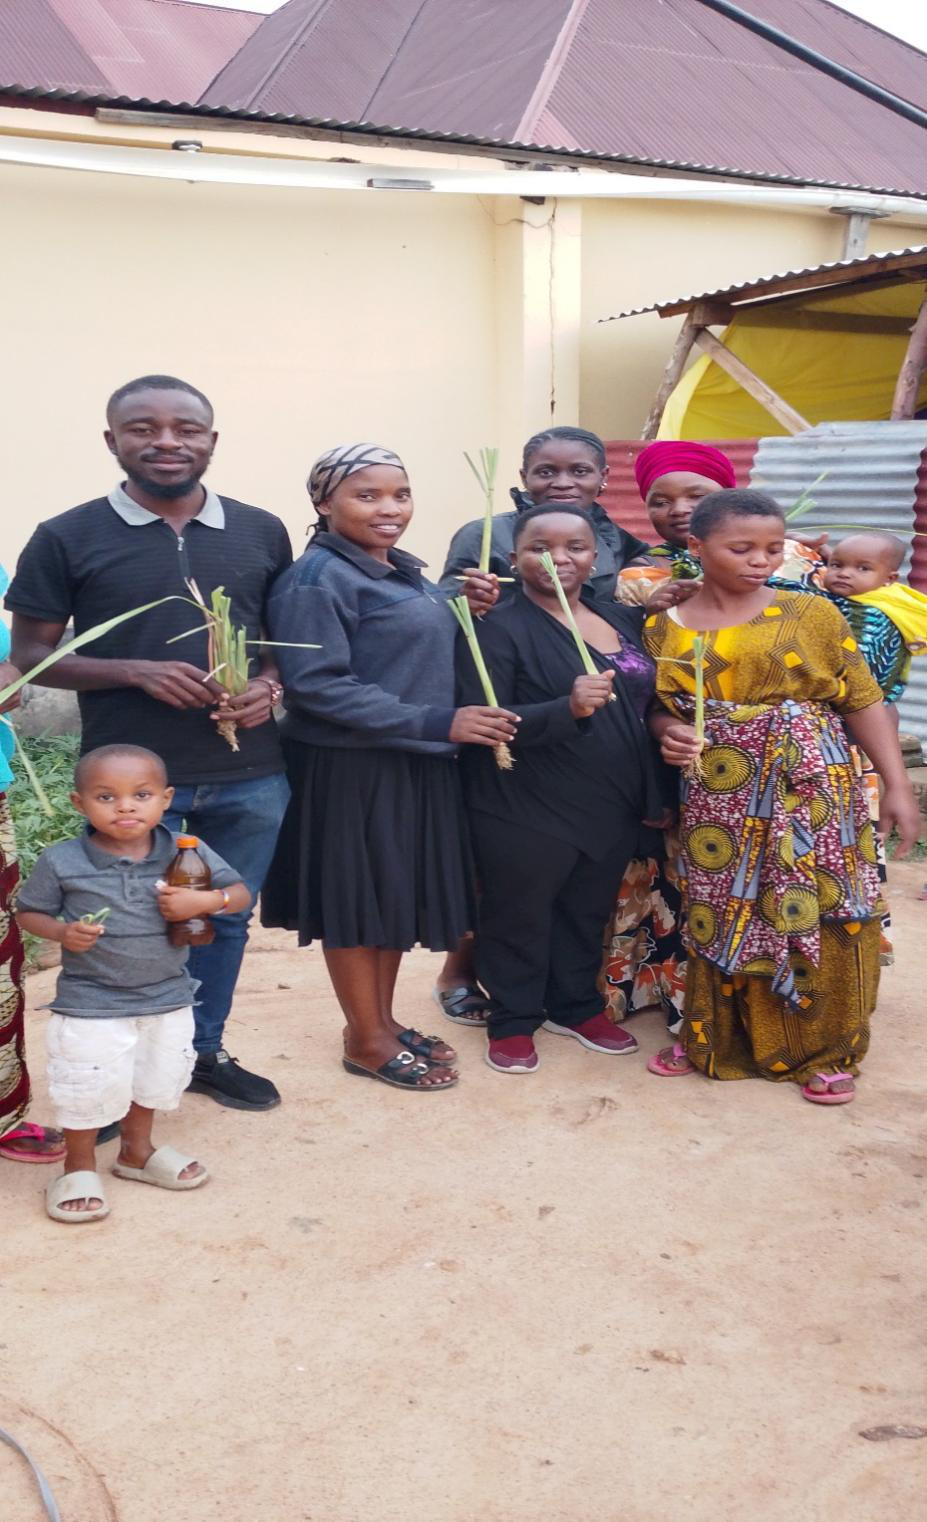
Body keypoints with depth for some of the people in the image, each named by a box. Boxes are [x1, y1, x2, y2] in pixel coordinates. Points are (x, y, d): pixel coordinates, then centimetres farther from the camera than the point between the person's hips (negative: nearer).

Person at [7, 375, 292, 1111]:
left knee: (226, 918, 17)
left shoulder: (262, 532, 4)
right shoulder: (67, 539, -4)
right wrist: (136, 672, -17)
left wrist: (269, 684, -9)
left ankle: (206, 1051, 37)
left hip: (250, 776, 3)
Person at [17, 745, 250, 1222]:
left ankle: (137, 1151, 46)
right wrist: (62, 932, -23)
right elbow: (29, 913, -3)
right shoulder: (61, 862, -15)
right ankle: (79, 1168, 31)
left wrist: (204, 900, -23)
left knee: (156, 1079, 21)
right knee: (89, 1089, 5)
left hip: (168, 998, 4)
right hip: (90, 1004, -3)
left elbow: (240, 893, -2)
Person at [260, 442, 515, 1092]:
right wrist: (437, 722, -23)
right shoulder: (317, 579, -14)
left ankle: (384, 1018, 31)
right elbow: (319, 685, -22)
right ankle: (367, 1039, 19)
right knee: (358, 897, 4)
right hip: (350, 768, -8)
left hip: (415, 766, 8)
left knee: (401, 893, 16)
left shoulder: (403, 571, 11)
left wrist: (469, 610, -2)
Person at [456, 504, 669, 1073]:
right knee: (519, 916, 9)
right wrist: (567, 709, -32)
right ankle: (513, 1020, 27)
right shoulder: (498, 627, -13)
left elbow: (644, 700, 19)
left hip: (613, 807, 6)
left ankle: (576, 1005, 37)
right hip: (526, 812, -6)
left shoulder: (622, 618, 6)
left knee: (588, 911, 19)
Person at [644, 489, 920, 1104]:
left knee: (817, 912, 1)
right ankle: (715, 1036, 31)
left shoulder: (813, 615, -3)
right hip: (717, 798, 2)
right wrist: (670, 734, -12)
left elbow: (864, 702, -1)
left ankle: (823, 1049, 20)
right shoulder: (665, 627, 2)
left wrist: (898, 787, -6)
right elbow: (659, 709, 11)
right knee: (721, 916, 10)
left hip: (813, 793, -1)